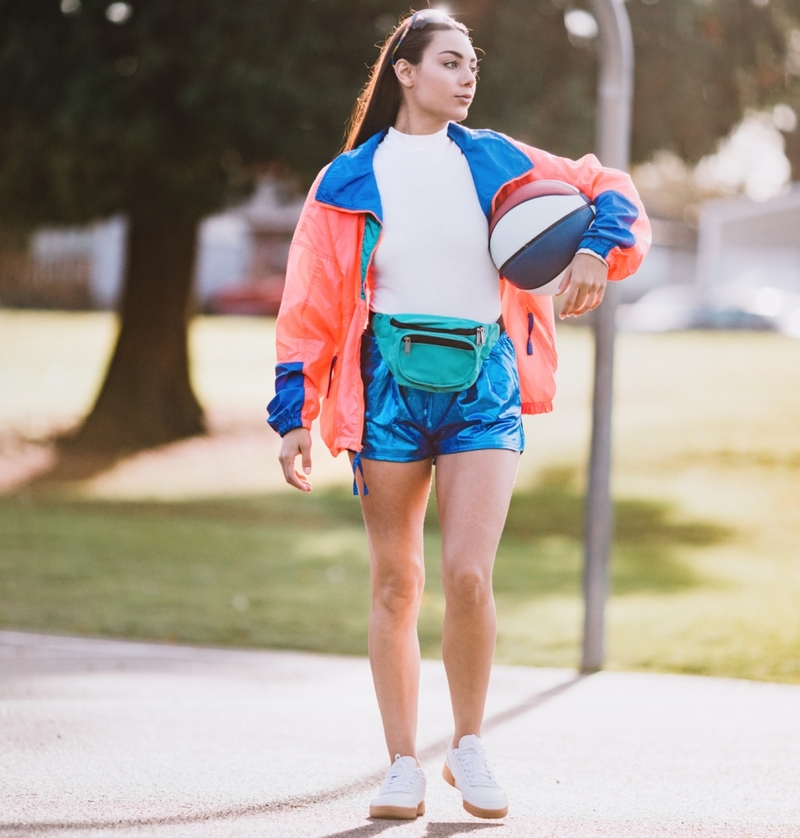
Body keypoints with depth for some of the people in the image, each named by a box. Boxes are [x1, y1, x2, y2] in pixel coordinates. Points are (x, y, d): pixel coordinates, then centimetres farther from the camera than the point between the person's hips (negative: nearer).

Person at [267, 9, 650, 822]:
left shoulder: (496, 162, 10)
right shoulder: (348, 181, 5)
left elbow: (610, 191, 17)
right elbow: (310, 305, 5)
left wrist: (599, 248, -4)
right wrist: (293, 415, -1)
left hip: (484, 386, 0)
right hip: (391, 383, 0)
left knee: (468, 577, -12)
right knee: (395, 585, 3)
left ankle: (469, 749, 8)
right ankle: (403, 766, 13)